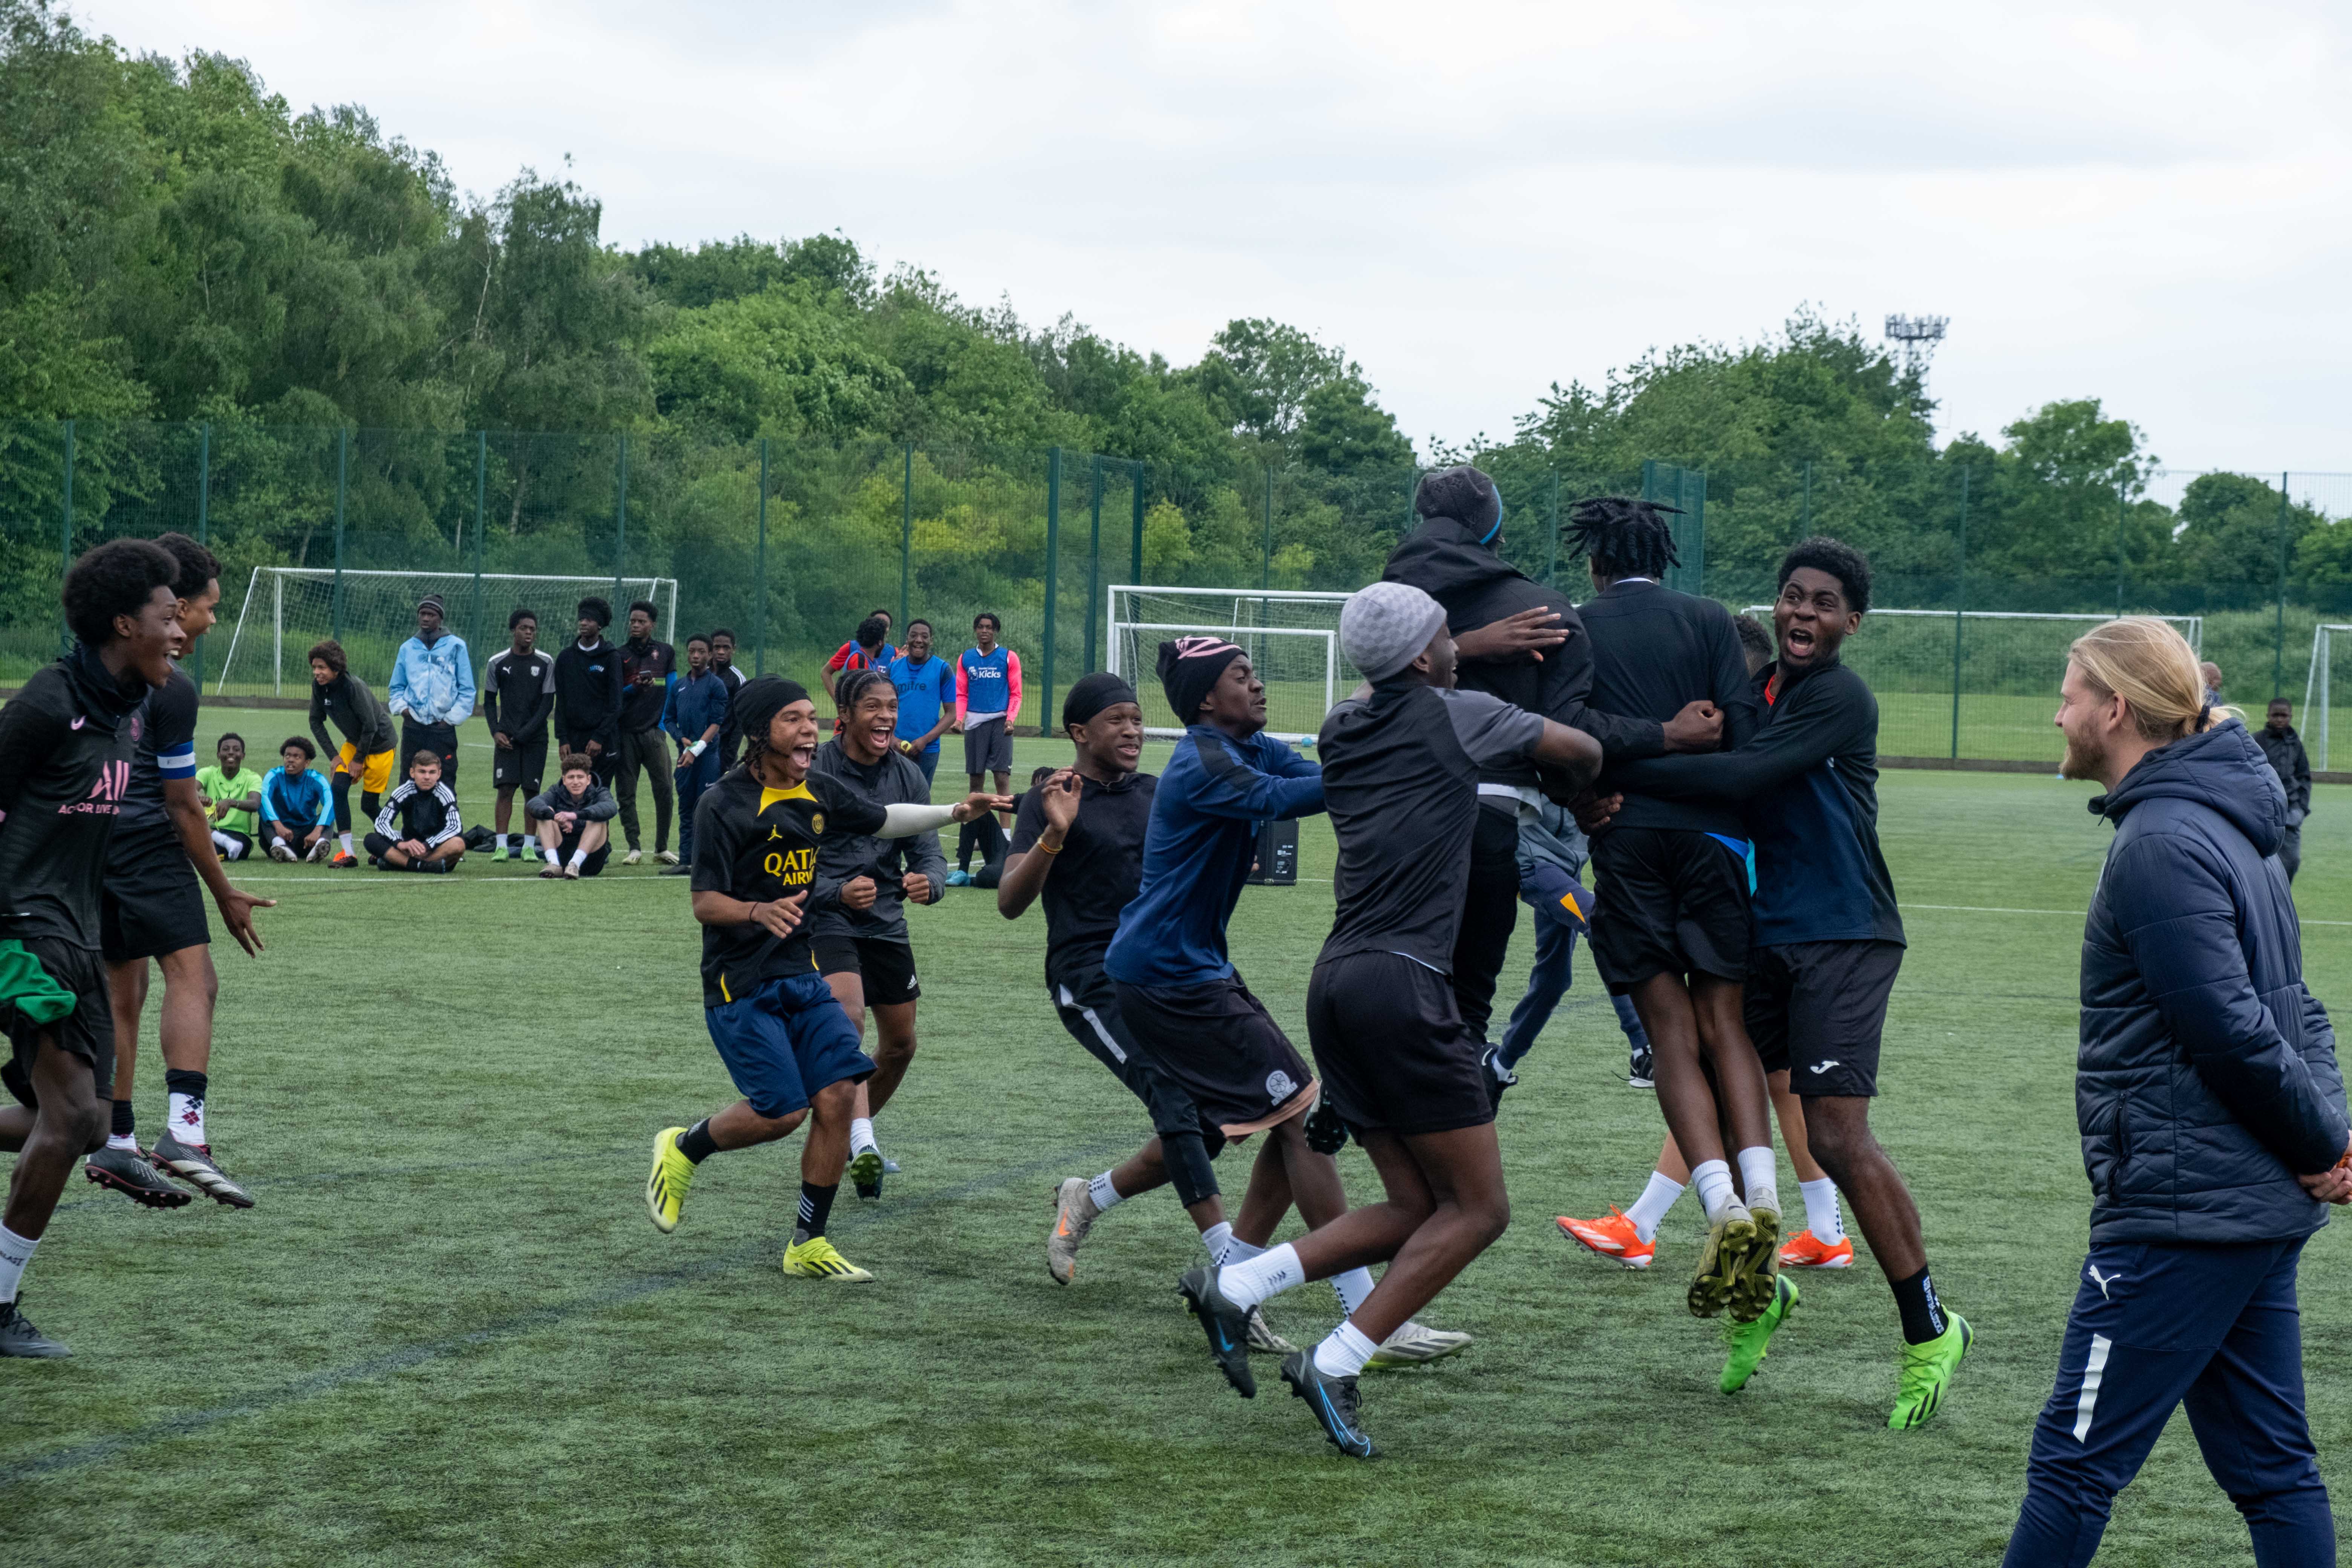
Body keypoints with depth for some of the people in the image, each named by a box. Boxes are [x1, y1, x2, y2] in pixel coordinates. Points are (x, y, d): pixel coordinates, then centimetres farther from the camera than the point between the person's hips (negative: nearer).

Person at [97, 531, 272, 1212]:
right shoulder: (170, 688, -14)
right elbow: (183, 805, -11)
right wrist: (225, 894, -4)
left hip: (93, 842, 9)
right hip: (148, 845, -9)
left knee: (122, 990, 13)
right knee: (193, 977, -12)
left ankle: (116, 1143, 15)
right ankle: (184, 1130, -28)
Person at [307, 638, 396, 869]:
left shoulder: (353, 686, -30)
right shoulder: (319, 686, -9)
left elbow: (370, 725, -25)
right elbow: (316, 721, 4)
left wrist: (359, 759, -16)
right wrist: (334, 755, -3)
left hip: (379, 742, -6)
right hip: (354, 742, 6)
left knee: (369, 804, -2)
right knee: (339, 788, -14)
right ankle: (347, 854, -11)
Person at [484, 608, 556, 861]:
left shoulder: (545, 663, 2)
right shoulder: (497, 663, 4)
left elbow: (548, 702, 0)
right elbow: (489, 701, 10)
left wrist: (526, 732, -9)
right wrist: (496, 732, -5)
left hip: (535, 737, 0)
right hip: (506, 737, 0)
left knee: (532, 791, 0)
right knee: (505, 789, -8)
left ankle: (529, 846, 6)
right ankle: (502, 846, -6)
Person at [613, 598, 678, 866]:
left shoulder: (666, 653, 12)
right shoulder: (620, 656, 9)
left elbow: (672, 692, 11)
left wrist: (663, 724, 1)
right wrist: (634, 687, -13)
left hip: (654, 732, 0)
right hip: (625, 732, 0)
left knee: (664, 789, -7)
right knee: (626, 793, -1)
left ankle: (662, 848, 1)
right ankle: (634, 847, 4)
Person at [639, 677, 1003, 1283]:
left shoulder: (818, 794, 8)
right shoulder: (724, 804, -13)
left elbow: (882, 820, 27)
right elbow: (705, 903, -15)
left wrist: (953, 812, 16)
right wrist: (758, 911, -33)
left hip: (802, 974, 6)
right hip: (740, 984, -6)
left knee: (838, 1096, -6)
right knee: (781, 1111, -14)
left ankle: (808, 1244, 6)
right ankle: (683, 1149, 16)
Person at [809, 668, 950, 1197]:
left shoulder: (908, 775, 2)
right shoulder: (816, 772, -13)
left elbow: (928, 851, -2)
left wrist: (927, 883, -26)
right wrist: (838, 892, -34)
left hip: (887, 921, 6)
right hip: (827, 918, -6)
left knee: (901, 1043, 11)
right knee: (846, 1016, -28)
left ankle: (857, 1132, 35)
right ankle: (862, 1143, -36)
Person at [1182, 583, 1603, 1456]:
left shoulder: (1343, 732, 16)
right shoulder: (1455, 716, -1)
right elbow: (1583, 753, 14)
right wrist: (1567, 794, 36)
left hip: (1338, 982, 8)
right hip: (1403, 983, -8)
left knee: (1417, 1209, 12)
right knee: (1477, 1209, -2)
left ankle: (1238, 1286, 1)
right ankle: (1335, 1365, -9)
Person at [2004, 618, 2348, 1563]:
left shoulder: (2161, 845, -17)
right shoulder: (2229, 827, 14)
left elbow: (2234, 1032, -21)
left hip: (2181, 1210, -10)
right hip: (2261, 1207, 10)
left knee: (2075, 1459, -2)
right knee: (2271, 1469, 12)